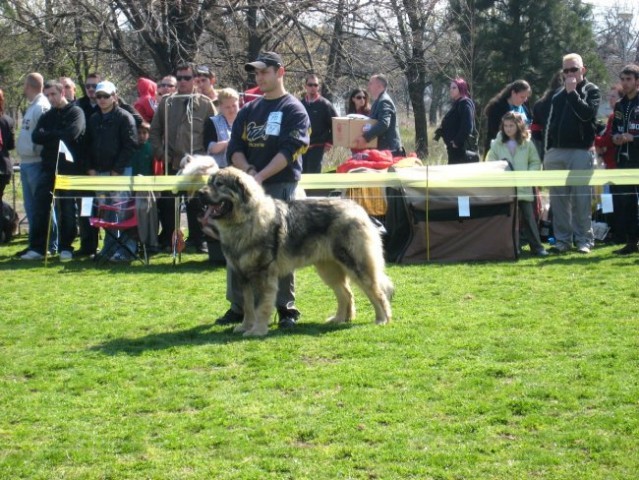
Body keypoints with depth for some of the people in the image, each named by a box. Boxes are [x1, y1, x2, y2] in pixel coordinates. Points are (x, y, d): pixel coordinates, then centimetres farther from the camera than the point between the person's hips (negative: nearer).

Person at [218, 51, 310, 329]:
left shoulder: (293, 110, 0)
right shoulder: (248, 111, 17)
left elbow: (289, 150, -12)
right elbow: (234, 148, 9)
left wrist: (261, 177, -21)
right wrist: (249, 171, -11)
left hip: (281, 186, -5)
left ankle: (286, 308, 3)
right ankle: (238, 306, 12)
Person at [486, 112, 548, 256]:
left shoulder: (527, 144, 4)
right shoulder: (497, 144, 6)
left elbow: (536, 162, 7)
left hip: (524, 188, -1)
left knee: (528, 216, -2)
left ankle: (536, 246, 1)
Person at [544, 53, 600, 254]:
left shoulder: (591, 91, 4)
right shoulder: (558, 96, 19)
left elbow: (587, 113, -15)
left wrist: (572, 93, -11)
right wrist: (548, 152, 14)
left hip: (580, 152, -5)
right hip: (556, 152, 5)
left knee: (581, 199, -6)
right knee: (558, 199, 4)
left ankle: (584, 239, -1)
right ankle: (562, 239, 8)